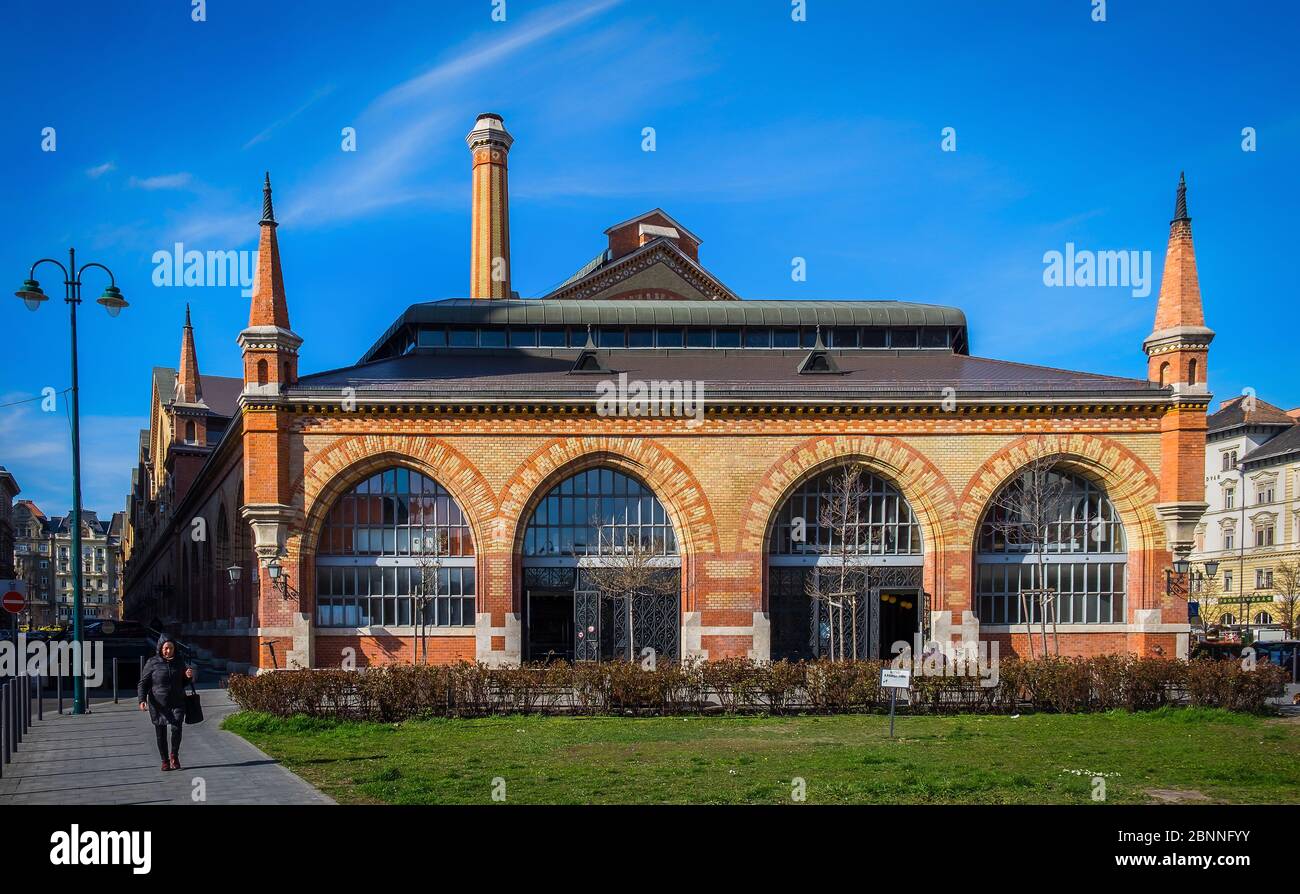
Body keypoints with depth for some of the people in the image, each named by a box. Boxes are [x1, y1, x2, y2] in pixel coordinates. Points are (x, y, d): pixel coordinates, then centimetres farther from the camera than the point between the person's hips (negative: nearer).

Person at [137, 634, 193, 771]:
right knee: (161, 734, 5)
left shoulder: (179, 661, 6)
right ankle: (165, 760, 23)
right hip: (158, 704, -1)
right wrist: (142, 700, -16)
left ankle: (174, 754, 7)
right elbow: (143, 683, -3)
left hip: (177, 702, 1)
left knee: (177, 727, -16)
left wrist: (189, 676, -3)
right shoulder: (152, 663, -5)